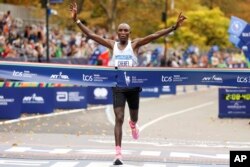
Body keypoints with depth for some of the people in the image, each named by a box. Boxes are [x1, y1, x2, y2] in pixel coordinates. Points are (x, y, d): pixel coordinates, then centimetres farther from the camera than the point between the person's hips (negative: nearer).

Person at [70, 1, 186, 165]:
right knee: (119, 119, -10)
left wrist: (174, 27, -22)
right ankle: (118, 154, -10)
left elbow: (154, 35, -12)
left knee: (133, 116, 19)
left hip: (133, 86, 1)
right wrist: (77, 20, -7)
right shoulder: (112, 45, 2)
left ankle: (133, 124, 59)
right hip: (118, 86, -1)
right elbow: (91, 35, -1)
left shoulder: (135, 44, -2)